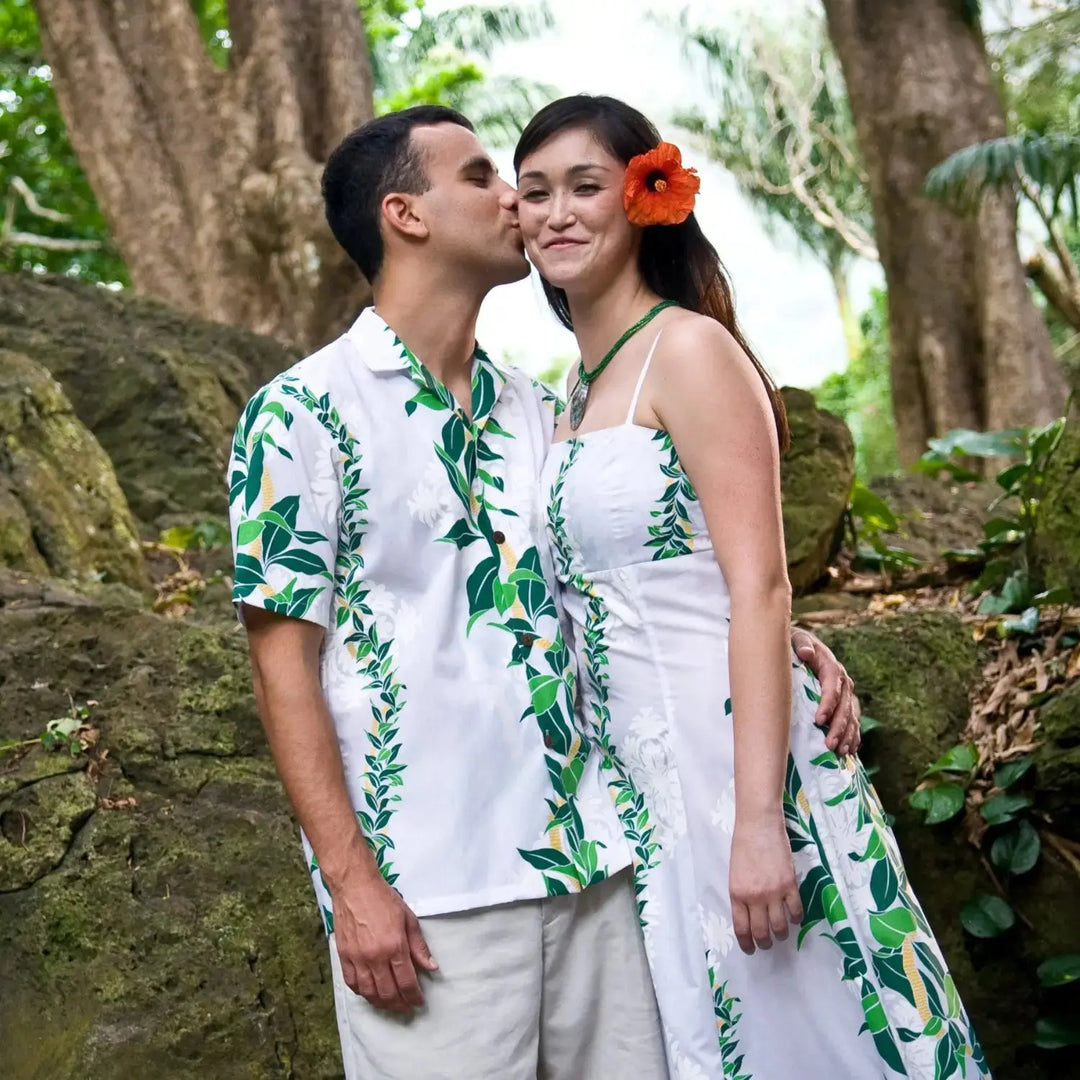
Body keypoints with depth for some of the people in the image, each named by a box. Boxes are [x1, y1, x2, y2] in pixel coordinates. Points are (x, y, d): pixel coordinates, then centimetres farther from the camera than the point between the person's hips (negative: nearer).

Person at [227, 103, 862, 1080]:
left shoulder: (534, 410, 13)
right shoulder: (304, 413, -4)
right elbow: (284, 659, -7)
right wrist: (351, 882, -13)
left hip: (590, 856, 6)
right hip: (428, 888, -5)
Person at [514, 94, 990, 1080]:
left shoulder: (691, 350, -10)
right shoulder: (580, 385, 13)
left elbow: (760, 589, -17)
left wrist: (757, 821, -23)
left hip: (728, 747, -8)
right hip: (633, 772, 8)